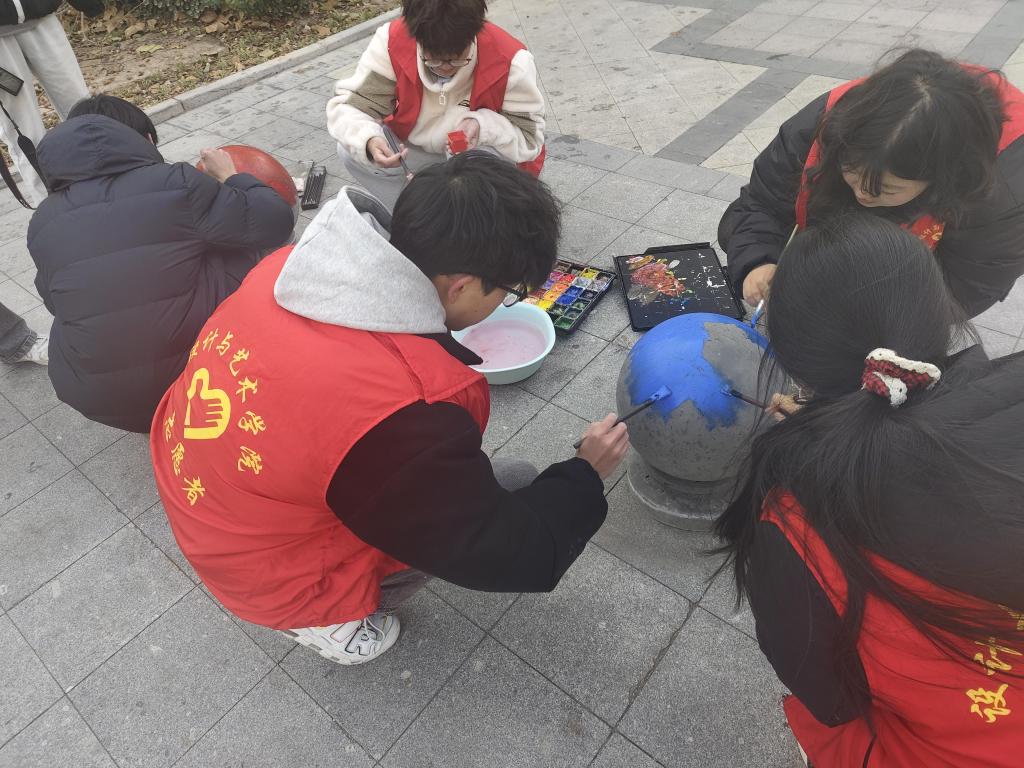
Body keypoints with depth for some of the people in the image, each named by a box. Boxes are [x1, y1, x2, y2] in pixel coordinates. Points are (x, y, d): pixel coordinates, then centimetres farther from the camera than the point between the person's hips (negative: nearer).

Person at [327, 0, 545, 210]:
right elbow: (349, 104, -21)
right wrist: (369, 141, -45)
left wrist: (483, 126, -41)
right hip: (415, 148, 3)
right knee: (351, 151, -19)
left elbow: (530, 138, -21)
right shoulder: (391, 42, -24)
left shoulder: (510, 61, -28)